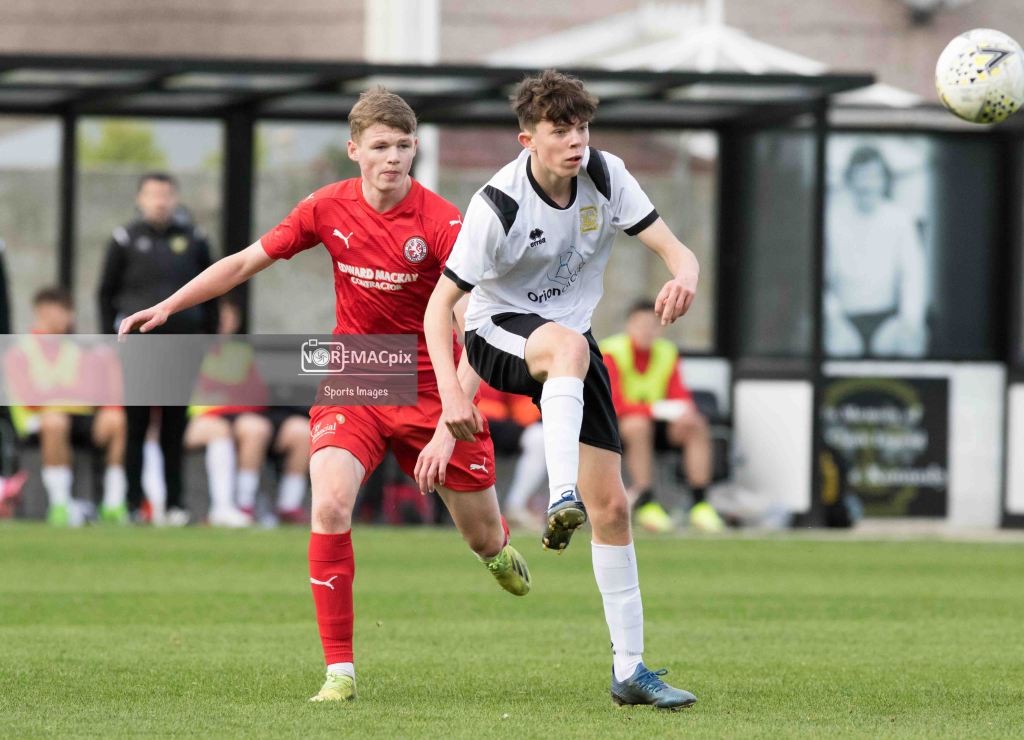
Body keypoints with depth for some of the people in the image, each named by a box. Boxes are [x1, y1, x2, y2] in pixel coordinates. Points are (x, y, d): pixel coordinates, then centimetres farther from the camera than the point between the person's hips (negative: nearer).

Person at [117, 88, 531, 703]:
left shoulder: (444, 224, -18)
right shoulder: (329, 209, -6)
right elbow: (245, 263, 8)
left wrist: (449, 425, -33)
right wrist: (167, 307, 3)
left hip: (431, 390, -2)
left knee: (486, 541, 8)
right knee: (330, 503, -25)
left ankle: (498, 550, 51)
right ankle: (340, 671, -17)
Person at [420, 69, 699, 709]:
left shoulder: (605, 176, -9)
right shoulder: (498, 205, -21)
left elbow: (676, 251, -9)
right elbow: (440, 304, -18)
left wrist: (684, 278, -35)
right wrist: (452, 392, -31)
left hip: (573, 345, 5)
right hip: (498, 333, -5)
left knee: (612, 505, -2)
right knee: (570, 344, -42)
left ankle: (630, 669, 5)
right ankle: (561, 501, -55)